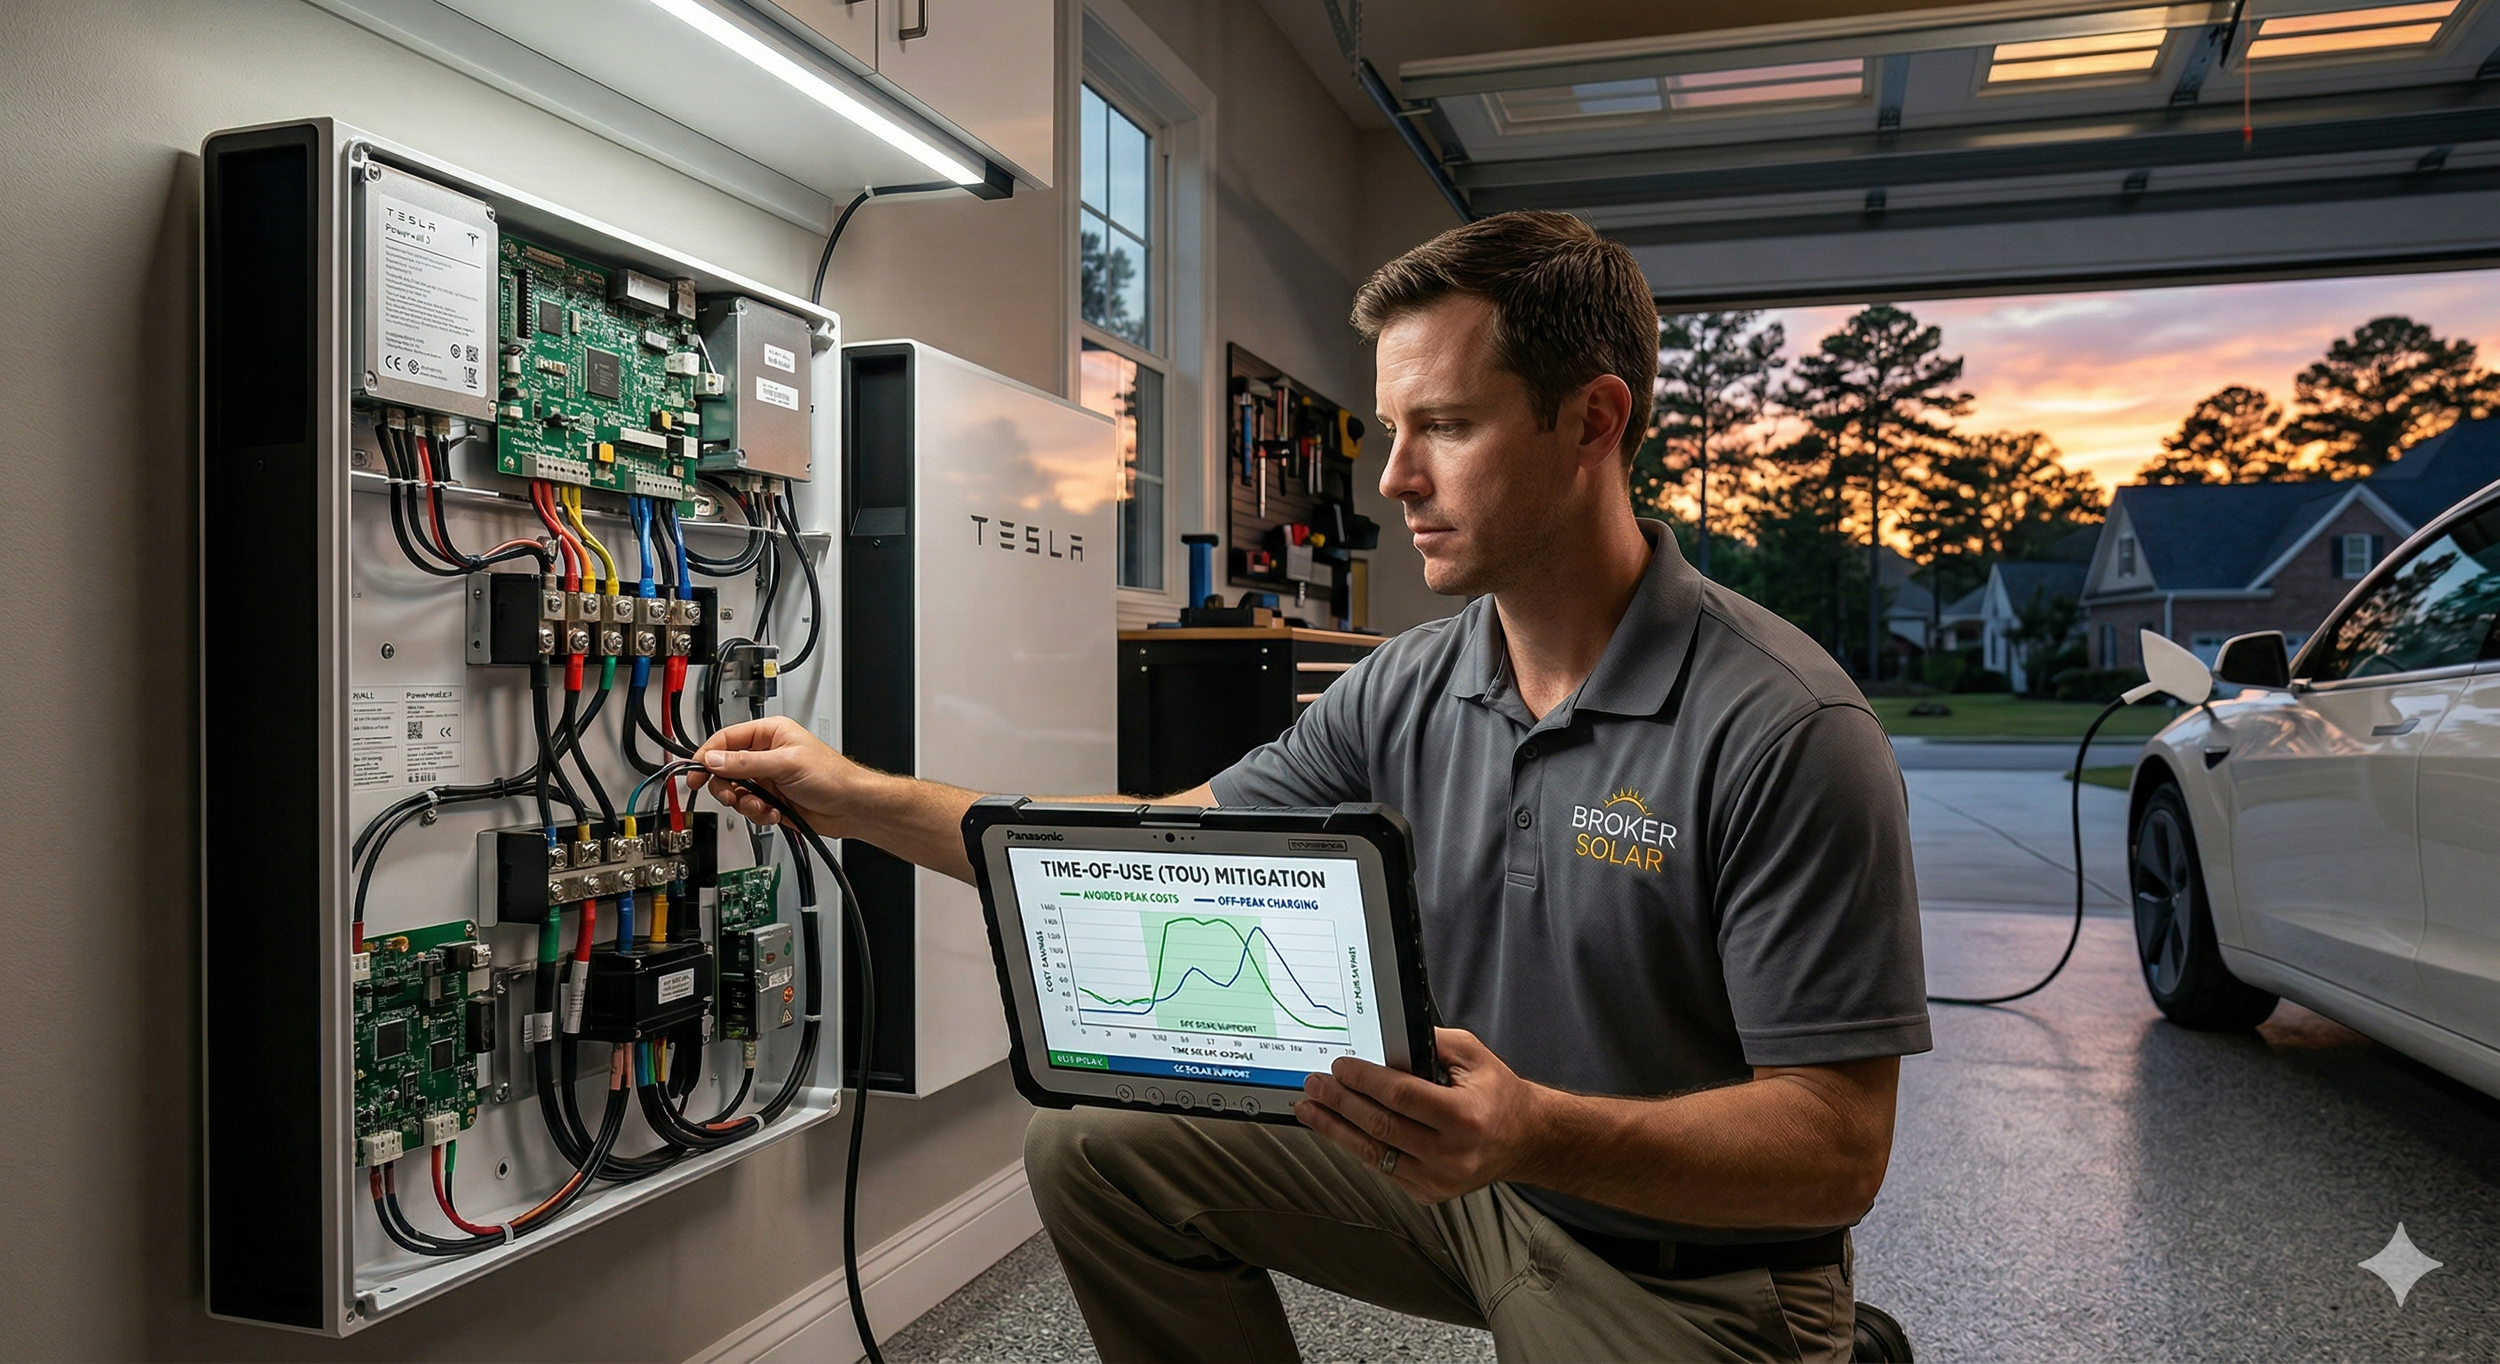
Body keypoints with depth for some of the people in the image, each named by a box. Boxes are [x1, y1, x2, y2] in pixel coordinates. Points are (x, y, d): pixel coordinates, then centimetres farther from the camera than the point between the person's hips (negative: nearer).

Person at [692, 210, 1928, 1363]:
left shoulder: (1781, 731, -24)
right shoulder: (1403, 692, -3)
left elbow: (1837, 1152, -24)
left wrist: (1536, 1133, -39)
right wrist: (864, 801, -6)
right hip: (1461, 1166, 6)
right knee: (1097, 1147, 1)